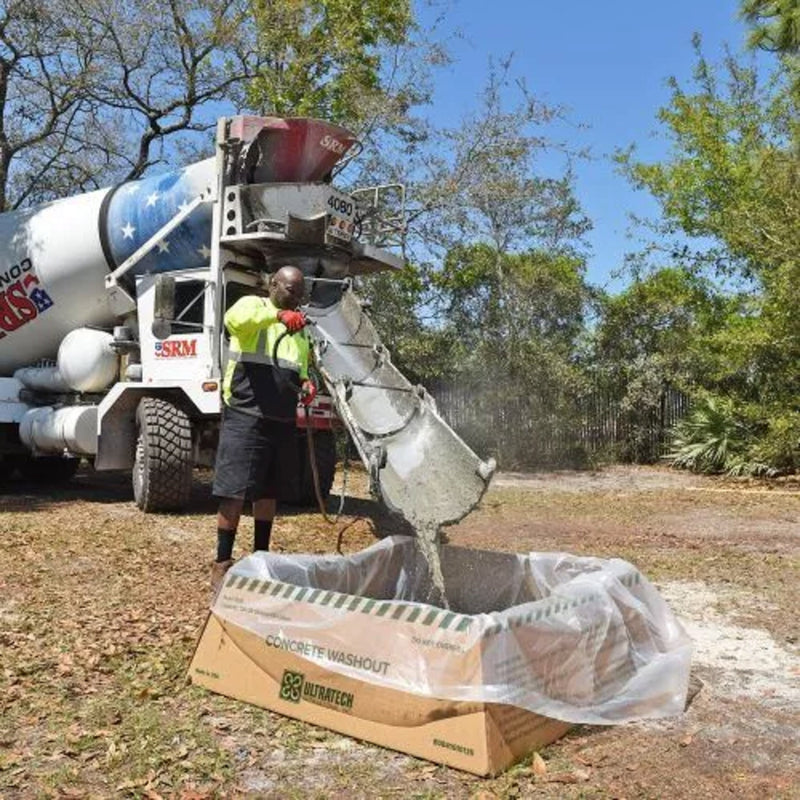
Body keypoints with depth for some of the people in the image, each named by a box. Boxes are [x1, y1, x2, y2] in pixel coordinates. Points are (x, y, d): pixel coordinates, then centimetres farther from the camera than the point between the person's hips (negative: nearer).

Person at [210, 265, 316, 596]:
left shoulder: (300, 331, 21)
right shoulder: (253, 305, -1)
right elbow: (234, 319, -25)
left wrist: (305, 384, 5)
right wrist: (278, 314, -39)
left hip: (281, 420, 7)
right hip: (246, 417, -7)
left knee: (268, 492, 14)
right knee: (234, 492, -7)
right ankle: (221, 565, 2)